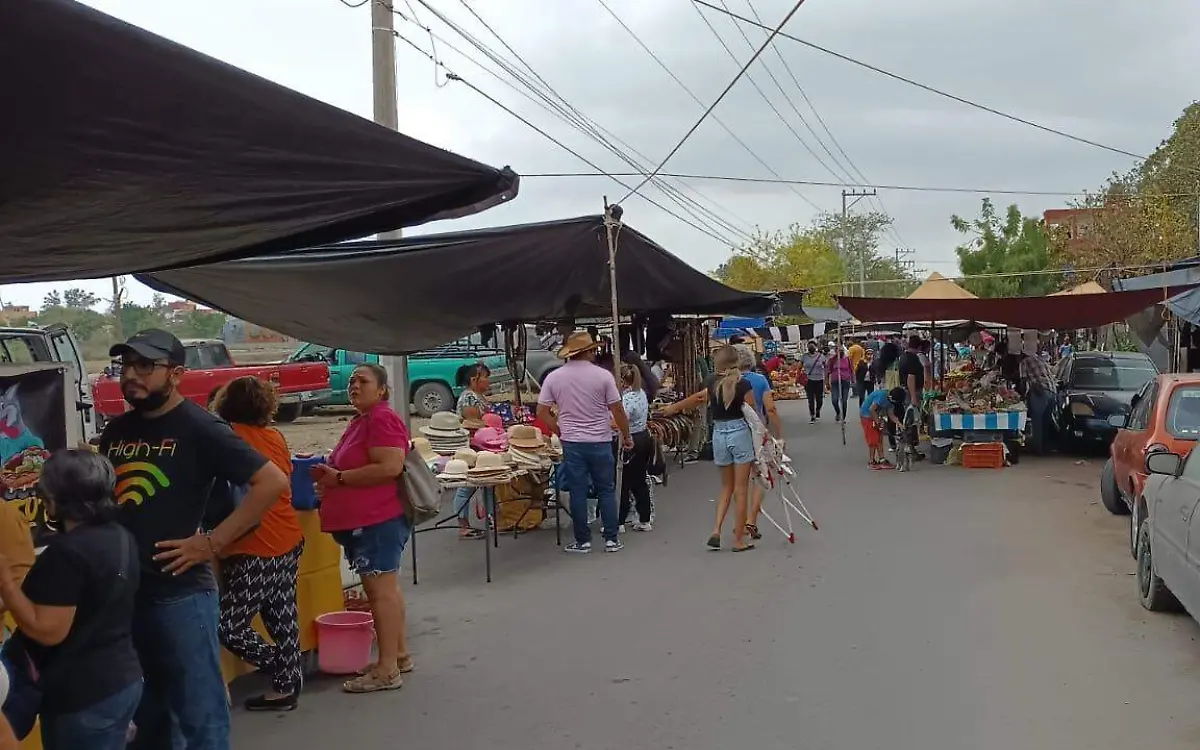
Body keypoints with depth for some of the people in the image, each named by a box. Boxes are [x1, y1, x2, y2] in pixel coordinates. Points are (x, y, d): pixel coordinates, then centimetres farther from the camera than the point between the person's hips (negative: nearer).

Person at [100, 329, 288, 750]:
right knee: (146, 707, 21)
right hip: (122, 590, 7)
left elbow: (273, 481, -17)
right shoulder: (117, 430, 10)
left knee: (199, 711, 3)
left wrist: (212, 543, -17)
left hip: (179, 592, -7)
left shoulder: (199, 428, -10)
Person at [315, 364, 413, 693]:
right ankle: (400, 655, 24)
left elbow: (390, 467, -25)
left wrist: (339, 478, -18)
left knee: (381, 589, -7)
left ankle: (387, 669, -3)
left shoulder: (382, 419, -14)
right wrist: (328, 475, 9)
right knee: (385, 588, 15)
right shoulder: (360, 421, 17)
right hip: (363, 519, 11)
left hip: (377, 519, -11)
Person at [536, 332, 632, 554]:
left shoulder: (554, 377, -1)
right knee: (606, 491, 9)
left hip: (571, 443, 1)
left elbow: (542, 412, 0)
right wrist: (627, 437, 7)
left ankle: (582, 541, 11)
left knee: (578, 492, 6)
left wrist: (561, 431, 12)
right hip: (600, 442, -1)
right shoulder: (603, 375, -7)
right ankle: (612, 539, 12)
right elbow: (617, 410, -5)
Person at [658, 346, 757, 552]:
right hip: (740, 433, -4)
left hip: (719, 434, 4)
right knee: (740, 489, 3)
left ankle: (716, 531, 4)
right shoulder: (744, 384, -10)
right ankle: (739, 540, 6)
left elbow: (699, 397, 19)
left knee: (727, 487, 18)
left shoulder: (712, 382, 1)